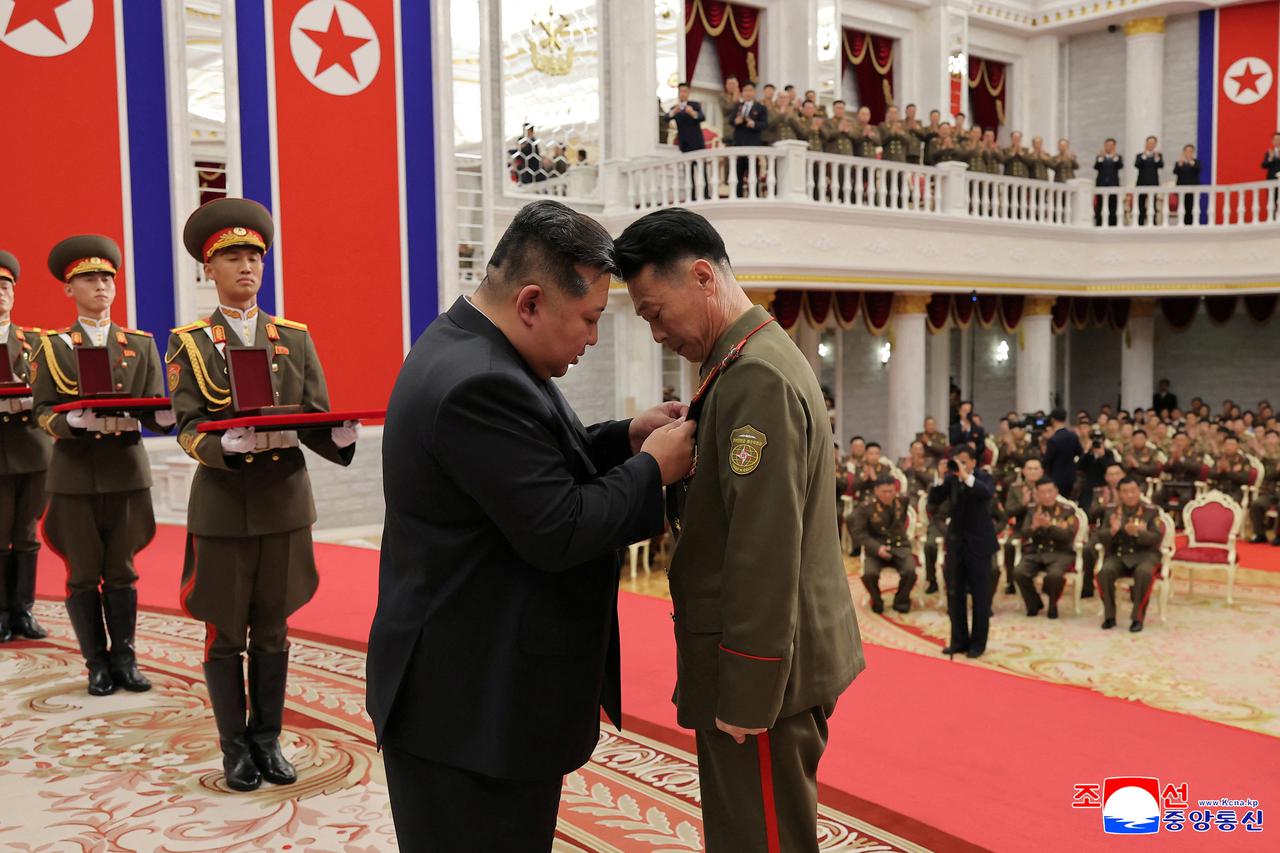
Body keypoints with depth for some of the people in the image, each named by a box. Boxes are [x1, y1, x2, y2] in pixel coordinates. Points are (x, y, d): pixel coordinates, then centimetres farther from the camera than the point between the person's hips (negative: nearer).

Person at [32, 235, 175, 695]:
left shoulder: (140, 344, 8)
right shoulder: (51, 346, 3)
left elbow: (153, 408, 2)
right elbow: (43, 411, -3)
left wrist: (164, 417, -22)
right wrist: (76, 420, -24)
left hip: (127, 469, 1)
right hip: (75, 472, -1)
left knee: (121, 572, 8)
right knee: (83, 575, 5)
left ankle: (124, 659, 18)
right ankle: (97, 665, 16)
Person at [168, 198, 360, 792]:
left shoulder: (295, 338, 6)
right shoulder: (190, 344, 0)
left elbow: (314, 420, 2)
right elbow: (188, 430, -8)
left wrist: (340, 437, -21)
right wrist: (227, 445, -29)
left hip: (285, 502, 2)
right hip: (222, 506, -2)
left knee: (272, 631, 11)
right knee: (226, 634, 7)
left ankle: (268, 739, 24)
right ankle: (235, 747, 22)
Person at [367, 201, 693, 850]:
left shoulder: (467, 350, 7)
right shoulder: (478, 384, -26)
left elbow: (537, 466, 16)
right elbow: (557, 531, -25)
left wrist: (627, 437, 3)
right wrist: (652, 469, -12)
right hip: (474, 706, -10)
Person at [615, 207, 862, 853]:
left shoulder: (756, 376, -19)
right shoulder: (761, 359, 13)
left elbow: (766, 551, -23)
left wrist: (745, 699, -20)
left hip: (763, 676, -10)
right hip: (789, 660, 10)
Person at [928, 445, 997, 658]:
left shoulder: (983, 477, -9)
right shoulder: (951, 479, 2)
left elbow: (988, 493, -30)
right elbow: (933, 501, -4)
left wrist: (966, 476, -35)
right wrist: (942, 478, -15)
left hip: (978, 543, -4)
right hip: (955, 542, 4)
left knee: (980, 595, 2)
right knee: (954, 593, 8)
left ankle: (978, 642, 12)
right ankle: (959, 640, 19)